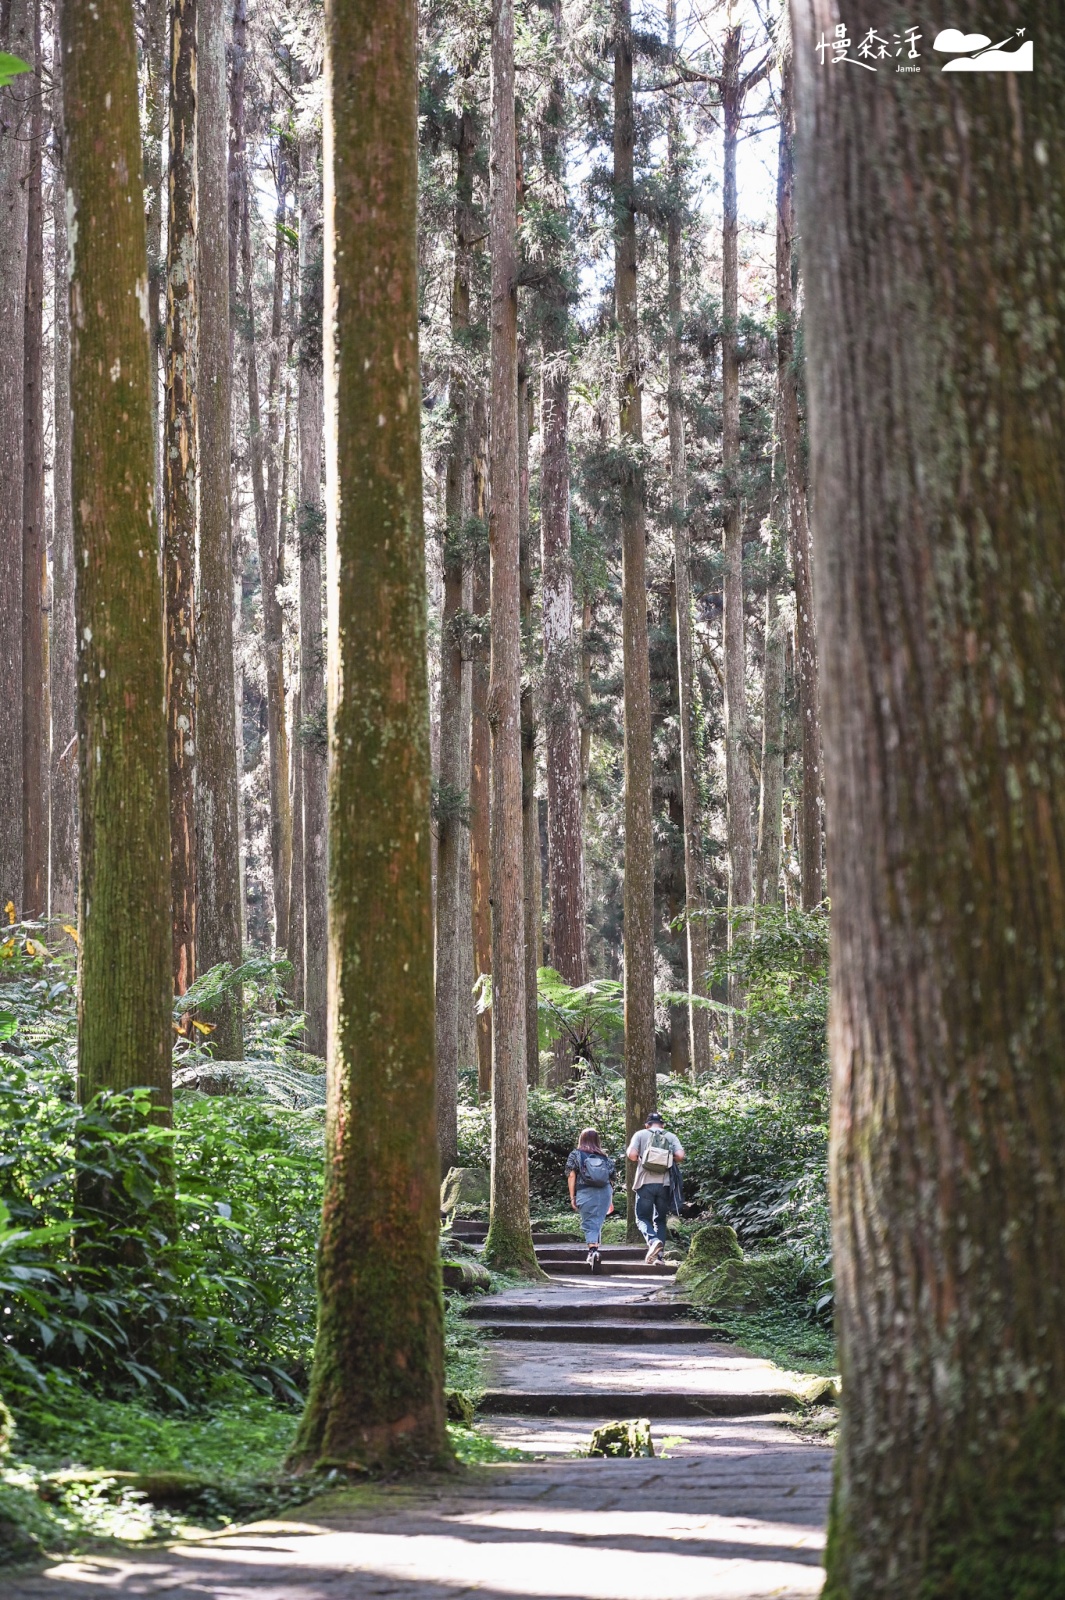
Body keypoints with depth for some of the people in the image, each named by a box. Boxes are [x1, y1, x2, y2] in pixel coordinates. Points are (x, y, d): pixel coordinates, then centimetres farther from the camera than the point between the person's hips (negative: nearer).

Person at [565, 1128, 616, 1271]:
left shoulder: (575, 1155, 8)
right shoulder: (604, 1156, 16)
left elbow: (571, 1176, 1)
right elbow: (611, 1177, 14)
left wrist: (572, 1197, 2)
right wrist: (610, 1198, 21)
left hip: (586, 1193, -3)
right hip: (605, 1193, 3)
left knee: (589, 1224, -4)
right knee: (598, 1223, 13)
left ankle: (593, 1249, -22)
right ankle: (595, 1247, 16)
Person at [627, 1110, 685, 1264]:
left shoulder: (641, 1134, 5)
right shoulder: (671, 1137, 9)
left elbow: (632, 1154, -9)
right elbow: (680, 1155, -6)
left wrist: (638, 1159, 13)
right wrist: (672, 1162, 14)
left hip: (645, 1183, -2)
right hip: (664, 1183, 2)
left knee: (642, 1218, 5)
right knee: (660, 1220, 14)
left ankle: (653, 1240, -24)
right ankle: (659, 1254, 5)